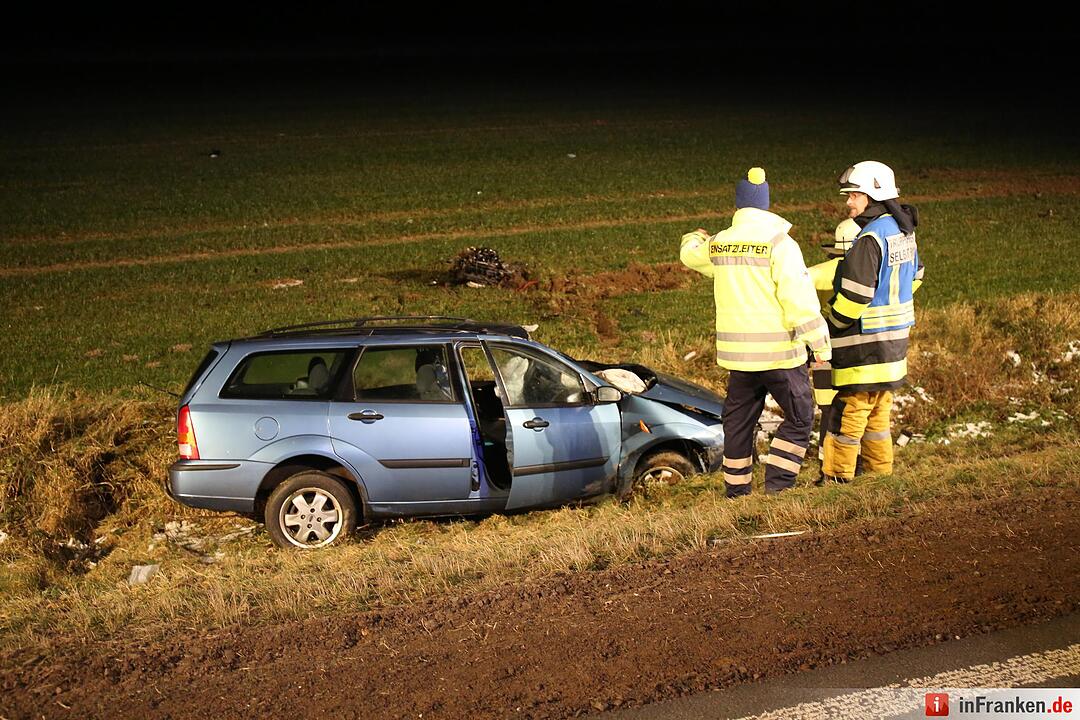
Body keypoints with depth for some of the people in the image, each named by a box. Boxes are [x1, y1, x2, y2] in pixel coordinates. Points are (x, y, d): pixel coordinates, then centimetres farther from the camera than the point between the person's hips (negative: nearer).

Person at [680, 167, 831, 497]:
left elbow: (690, 254, 29)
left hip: (738, 354, 5)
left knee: (739, 422, 15)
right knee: (799, 418, 7)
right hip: (779, 353, -5)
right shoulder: (779, 243, -12)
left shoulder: (718, 244, 5)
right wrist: (821, 344, -12)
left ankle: (737, 492, 19)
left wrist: (696, 237, 53)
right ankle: (777, 486, -3)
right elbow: (799, 299, -16)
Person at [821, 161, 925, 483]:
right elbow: (913, 277, 23)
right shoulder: (903, 231, 9)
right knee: (877, 415, 17)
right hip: (893, 341, 10)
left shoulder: (871, 238, -20)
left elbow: (853, 296, -22)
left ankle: (836, 478, 1)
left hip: (866, 343, -10)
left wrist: (830, 321, -6)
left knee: (847, 414, -3)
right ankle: (880, 473, 22)